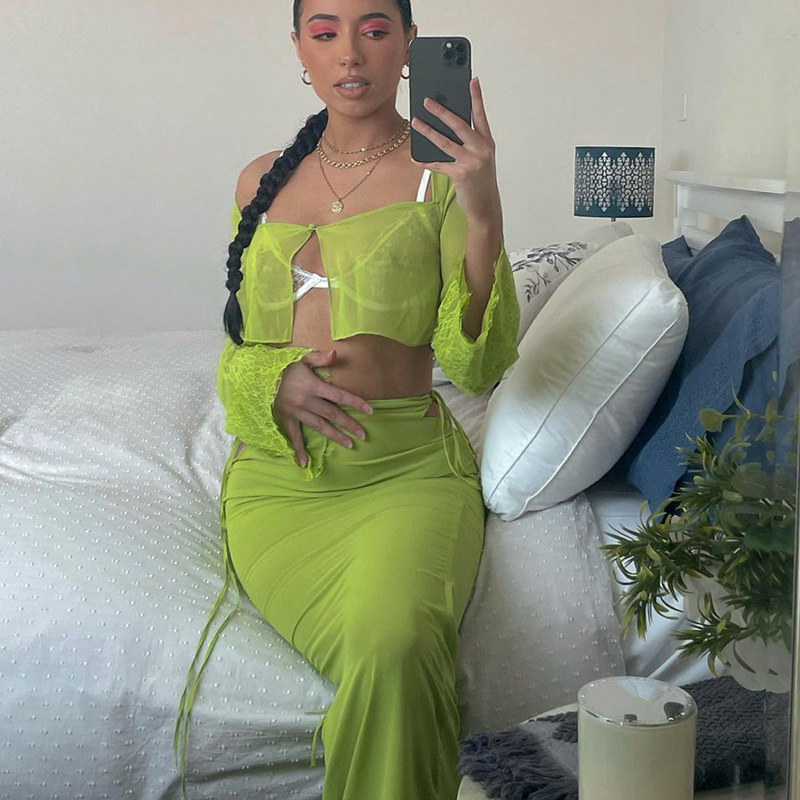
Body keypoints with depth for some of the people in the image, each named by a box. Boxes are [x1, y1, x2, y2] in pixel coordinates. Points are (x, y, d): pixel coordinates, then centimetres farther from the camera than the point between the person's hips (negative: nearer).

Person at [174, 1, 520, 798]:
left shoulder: (441, 172, 2)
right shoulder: (263, 180, 14)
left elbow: (477, 367, -8)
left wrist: (483, 216, -20)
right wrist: (277, 379, -5)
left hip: (407, 466, -2)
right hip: (277, 472, 2)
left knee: (394, 648, -32)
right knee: (384, 656, -28)